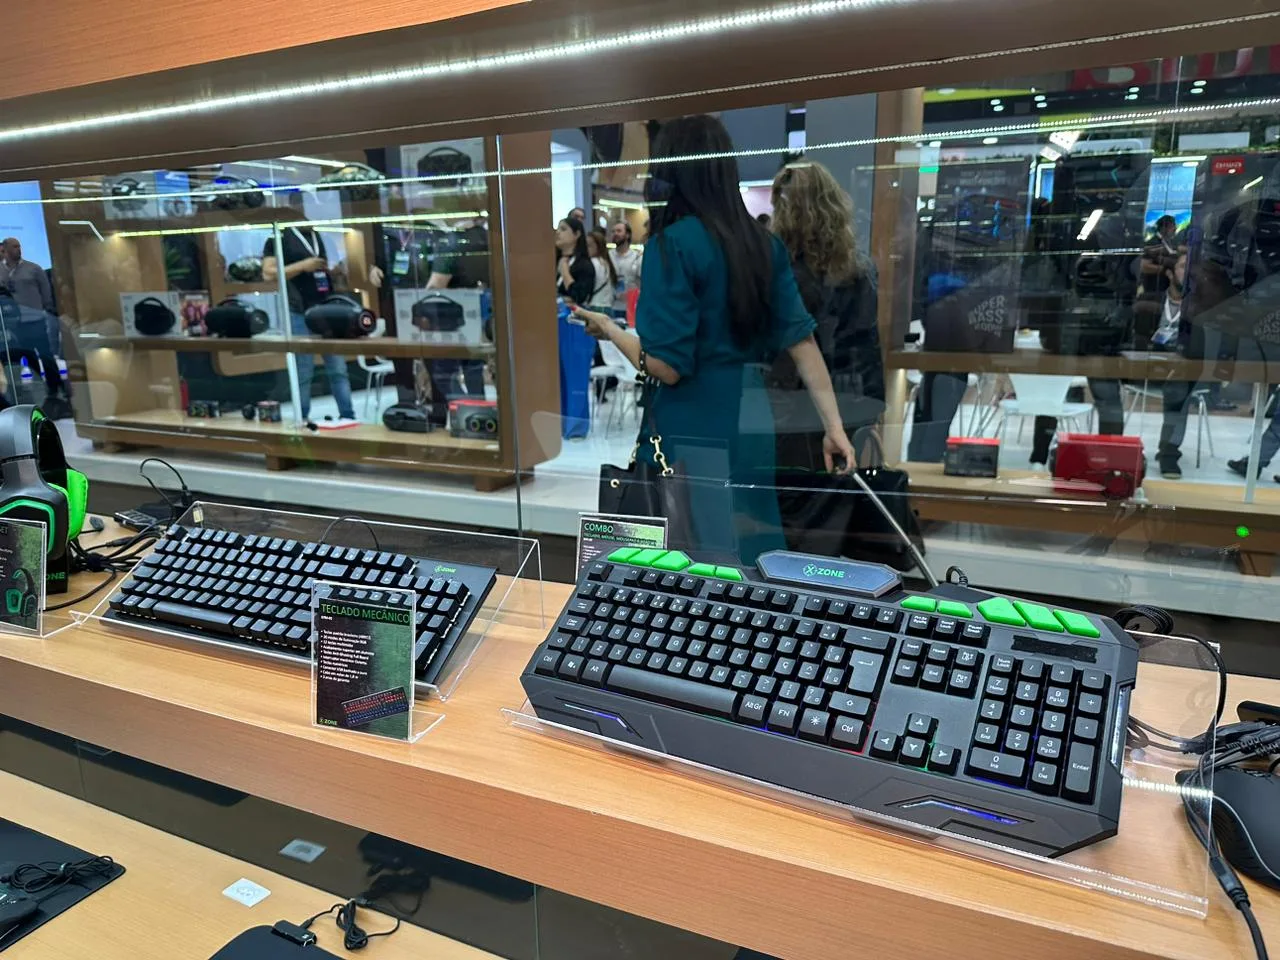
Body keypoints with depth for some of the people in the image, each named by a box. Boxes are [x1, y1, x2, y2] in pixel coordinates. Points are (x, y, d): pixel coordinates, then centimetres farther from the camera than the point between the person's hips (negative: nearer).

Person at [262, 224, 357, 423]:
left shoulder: (317, 236, 17)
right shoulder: (279, 237, -2)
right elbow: (268, 274, -10)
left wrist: (333, 272, 9)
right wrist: (302, 266, -17)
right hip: (300, 314, -6)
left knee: (339, 369, 5)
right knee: (303, 372, 0)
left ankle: (348, 417, 9)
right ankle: (302, 419, 10)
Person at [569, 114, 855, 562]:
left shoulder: (672, 244, -12)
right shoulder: (763, 243, 7)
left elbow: (667, 367, -17)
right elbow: (801, 340, 4)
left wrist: (610, 329, 0)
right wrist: (833, 425, 7)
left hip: (692, 429, -6)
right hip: (750, 421, 7)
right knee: (750, 560, 17)